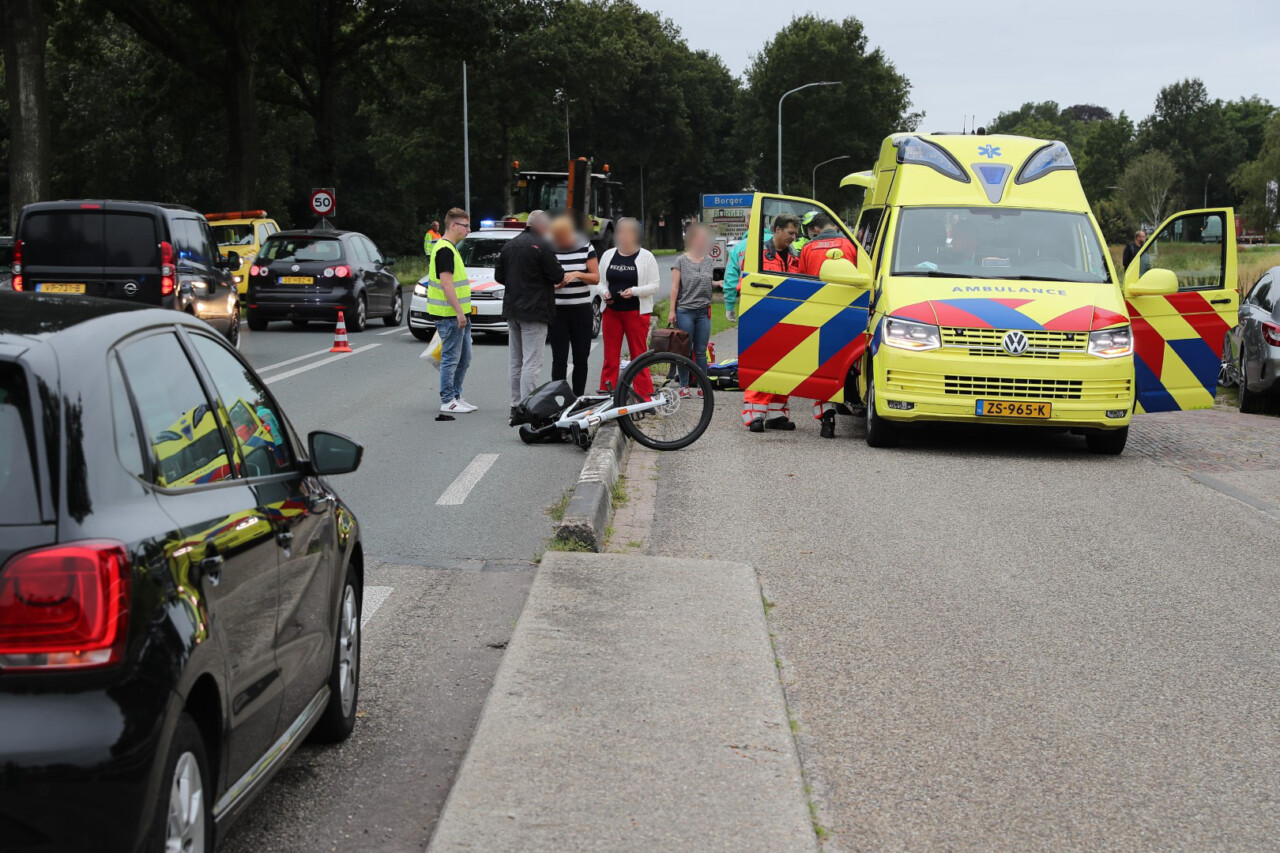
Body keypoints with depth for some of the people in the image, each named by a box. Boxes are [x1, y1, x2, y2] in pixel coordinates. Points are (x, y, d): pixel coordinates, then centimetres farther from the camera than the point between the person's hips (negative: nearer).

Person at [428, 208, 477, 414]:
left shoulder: (450, 249, 17)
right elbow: (446, 284, -22)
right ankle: (447, 402, 2)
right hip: (450, 315, -10)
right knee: (451, 358, -4)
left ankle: (455, 396, 21)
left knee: (464, 359, 14)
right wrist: (459, 312, -23)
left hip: (459, 314, 10)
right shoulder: (445, 250, -16)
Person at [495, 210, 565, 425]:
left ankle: (516, 405, 19)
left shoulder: (510, 244, 10)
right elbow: (557, 276, -14)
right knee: (531, 362, -7)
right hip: (534, 311, -8)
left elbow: (498, 276, 14)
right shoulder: (541, 246, -14)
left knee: (515, 361, 14)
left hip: (512, 310, 8)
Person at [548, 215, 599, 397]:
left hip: (581, 310, 1)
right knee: (559, 358, -4)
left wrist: (577, 274, -17)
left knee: (581, 358, 3)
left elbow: (596, 278, 0)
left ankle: (578, 398, 11)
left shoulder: (586, 247, 1)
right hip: (557, 311, -1)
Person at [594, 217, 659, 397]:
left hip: (637, 312, -3)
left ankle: (644, 397, 1)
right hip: (611, 310, 3)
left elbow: (654, 286, -3)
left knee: (639, 355, -3)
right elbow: (599, 281, 16)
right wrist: (604, 292, -6)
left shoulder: (646, 257, 0)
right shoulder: (608, 255, 11)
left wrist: (634, 291, -18)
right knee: (610, 356, 4)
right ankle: (605, 395, 7)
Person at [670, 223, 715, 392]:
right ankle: (684, 386, 7)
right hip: (685, 311, -3)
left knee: (701, 351, 5)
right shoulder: (681, 261, -1)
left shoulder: (709, 261, 11)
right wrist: (672, 310, -7)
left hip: (703, 312, 3)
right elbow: (675, 287, -3)